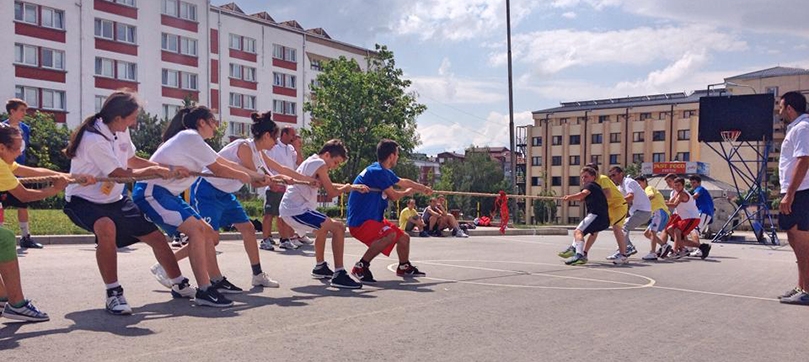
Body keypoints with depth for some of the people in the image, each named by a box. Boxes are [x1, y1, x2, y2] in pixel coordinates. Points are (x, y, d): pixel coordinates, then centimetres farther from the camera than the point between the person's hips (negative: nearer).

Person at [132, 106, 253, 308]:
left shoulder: (193, 140, 16)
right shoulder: (191, 138, -13)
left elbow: (224, 163, 16)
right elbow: (218, 170, -7)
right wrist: (243, 177, 10)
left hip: (166, 193, 11)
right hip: (150, 192, -11)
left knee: (207, 232, 10)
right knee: (196, 229, -23)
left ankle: (216, 281, 20)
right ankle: (204, 291, -24)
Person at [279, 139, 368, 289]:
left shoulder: (310, 162, 19)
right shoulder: (320, 164, -10)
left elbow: (327, 186, 30)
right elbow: (332, 193, -10)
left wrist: (353, 187, 25)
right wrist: (347, 187, 9)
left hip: (287, 209, 10)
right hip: (297, 210, -10)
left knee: (324, 227, 34)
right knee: (338, 228, -16)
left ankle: (320, 267, 44)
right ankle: (339, 275, -20)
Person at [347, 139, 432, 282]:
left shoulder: (385, 172, 11)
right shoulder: (377, 171, -20)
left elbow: (403, 182, 28)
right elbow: (393, 196, -16)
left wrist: (424, 188, 40)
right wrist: (407, 192, 6)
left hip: (374, 219, 10)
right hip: (360, 222, -10)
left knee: (404, 238, 17)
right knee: (390, 235, -33)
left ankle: (404, 267, 42)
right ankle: (360, 267, -22)